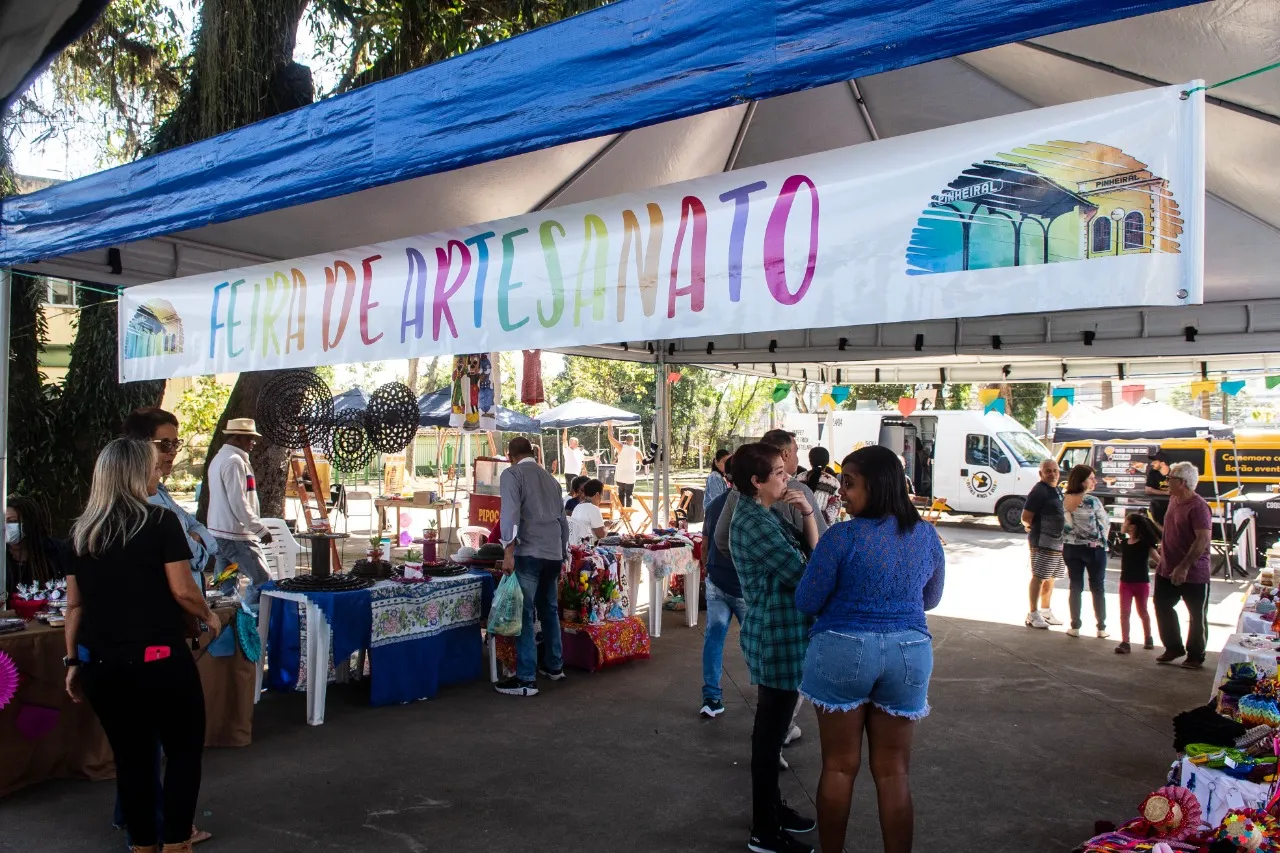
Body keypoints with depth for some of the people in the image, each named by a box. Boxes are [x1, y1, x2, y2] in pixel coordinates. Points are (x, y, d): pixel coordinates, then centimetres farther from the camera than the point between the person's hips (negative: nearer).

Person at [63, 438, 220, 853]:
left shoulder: (81, 531, 6)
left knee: (131, 756, 15)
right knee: (184, 750, 10)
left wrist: (73, 662, 15)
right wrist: (208, 617, 6)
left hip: (101, 663, 5)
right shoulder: (161, 522, -9)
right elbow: (183, 591, -12)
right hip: (159, 660, -5)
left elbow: (74, 605, 8)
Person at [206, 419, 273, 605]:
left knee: (225, 585, 13)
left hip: (218, 532, 11)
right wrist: (261, 530, -14)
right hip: (236, 535, -11)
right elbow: (239, 504, -20)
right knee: (263, 581, -9)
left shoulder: (219, 459, 16)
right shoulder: (235, 462, -15)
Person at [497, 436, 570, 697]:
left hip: (529, 553, -7)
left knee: (524, 614, -4)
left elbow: (511, 512, -14)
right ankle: (554, 666, 28)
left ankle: (526, 680, -4)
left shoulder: (512, 474, 0)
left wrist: (508, 550, -18)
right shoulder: (551, 478, 20)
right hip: (554, 554, 7)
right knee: (549, 610, 19)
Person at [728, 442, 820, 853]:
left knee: (773, 727, 20)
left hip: (779, 632, 10)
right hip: (777, 636, -10)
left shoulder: (765, 515, 11)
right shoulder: (753, 522, -21)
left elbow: (811, 551, 10)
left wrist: (807, 514, -5)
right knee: (771, 731, 1)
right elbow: (801, 575, -21)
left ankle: (772, 807, 35)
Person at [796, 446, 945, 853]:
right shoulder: (927, 535, 0)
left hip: (844, 651, -4)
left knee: (839, 767, 11)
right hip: (909, 653, 4)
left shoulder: (842, 537, -15)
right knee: (894, 772, 13)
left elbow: (806, 602, -9)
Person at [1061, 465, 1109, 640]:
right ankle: (1101, 628, 15)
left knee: (1075, 587, 11)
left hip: (1070, 548, 4)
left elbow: (1066, 523, 3)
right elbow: (1105, 522, -7)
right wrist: (1102, 540, 10)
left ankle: (1075, 626, 13)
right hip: (1093, 548, -4)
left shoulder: (1065, 500, -3)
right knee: (1098, 588, 9)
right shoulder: (1092, 501, -18)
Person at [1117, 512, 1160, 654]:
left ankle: (1148, 638, 33)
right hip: (1125, 583, 4)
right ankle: (1125, 642, -4)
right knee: (1124, 613, -4)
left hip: (1141, 583, -4)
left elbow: (1159, 559, -17)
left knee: (1142, 612, 13)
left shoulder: (1145, 544, -13)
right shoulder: (1124, 543, 2)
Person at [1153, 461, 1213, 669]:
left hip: (1194, 574, -9)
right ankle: (1173, 647, 29)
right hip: (1167, 570, 9)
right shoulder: (1174, 500, 5)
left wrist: (1184, 567, -29)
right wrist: (1163, 547, 19)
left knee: (1197, 616, 7)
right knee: (1162, 606, 14)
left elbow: (1203, 539, -27)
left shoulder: (1198, 507, -22)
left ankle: (1196, 656, 20)